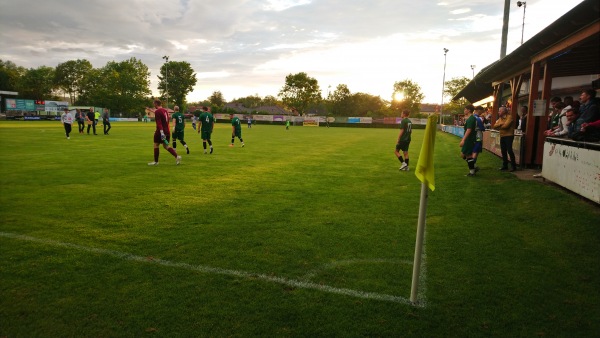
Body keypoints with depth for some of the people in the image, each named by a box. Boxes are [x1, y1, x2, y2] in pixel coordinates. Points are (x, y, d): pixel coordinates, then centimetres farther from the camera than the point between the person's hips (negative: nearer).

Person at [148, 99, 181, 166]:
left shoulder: (157, 111, -11)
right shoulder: (165, 110, 14)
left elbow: (159, 122, -21)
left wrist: (161, 132, -28)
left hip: (161, 131, -7)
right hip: (167, 131, 7)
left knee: (156, 145, 6)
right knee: (166, 146, 11)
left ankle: (156, 161, 12)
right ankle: (177, 156, -6)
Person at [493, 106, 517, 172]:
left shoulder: (509, 117, -10)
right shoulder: (500, 118, 14)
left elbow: (506, 125, -23)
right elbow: (495, 126, 5)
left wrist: (499, 127, -4)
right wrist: (500, 124, -15)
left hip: (508, 136, -8)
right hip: (502, 136, 8)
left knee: (509, 151, -10)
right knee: (503, 151, 9)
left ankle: (513, 166, -2)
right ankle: (505, 166, 17)